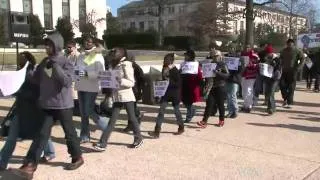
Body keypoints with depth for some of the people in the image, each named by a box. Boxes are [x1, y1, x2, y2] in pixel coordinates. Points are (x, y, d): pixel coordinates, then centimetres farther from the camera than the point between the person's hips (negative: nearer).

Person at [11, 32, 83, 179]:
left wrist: (55, 66, -24)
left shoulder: (65, 62, -10)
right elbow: (36, 80, 18)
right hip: (47, 105, 5)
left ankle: (77, 158, 29)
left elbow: (67, 82, -23)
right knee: (42, 134, 3)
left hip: (63, 105, -5)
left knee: (69, 133, 9)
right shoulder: (45, 62, 9)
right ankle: (29, 166, 2)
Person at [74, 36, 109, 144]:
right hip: (80, 86, 7)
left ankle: (107, 127, 16)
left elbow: (101, 73, -15)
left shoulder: (98, 56, -6)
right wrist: (75, 72, -3)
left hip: (91, 87, -6)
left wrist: (87, 74, -24)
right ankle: (84, 136, 18)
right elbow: (78, 69, 19)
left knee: (89, 111, -6)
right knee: (83, 113, 9)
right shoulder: (81, 56, 14)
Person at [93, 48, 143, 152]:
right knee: (112, 120, 3)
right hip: (117, 97, 7)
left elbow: (131, 83, -13)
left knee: (132, 118, 7)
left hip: (126, 96, -7)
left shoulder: (126, 65, -9)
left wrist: (119, 80, -23)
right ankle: (103, 143, 3)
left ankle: (138, 139, 25)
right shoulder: (114, 66, 13)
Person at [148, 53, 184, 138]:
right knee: (161, 110, -1)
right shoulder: (164, 69, 4)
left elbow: (179, 83, -17)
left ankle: (181, 128, 31)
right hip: (166, 92, 6)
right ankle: (157, 131, 0)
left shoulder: (175, 71, -14)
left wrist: (170, 82, -26)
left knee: (176, 110, 9)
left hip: (174, 94, -6)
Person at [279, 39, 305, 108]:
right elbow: (281, 59, 23)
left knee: (291, 87, -4)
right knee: (282, 85, -3)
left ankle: (289, 102, 1)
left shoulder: (297, 51, -4)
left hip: (292, 71, -4)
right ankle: (285, 99, 16)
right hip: (284, 71, 4)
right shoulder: (283, 51, 10)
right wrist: (281, 66, 10)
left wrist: (297, 68, -14)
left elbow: (302, 60, -5)